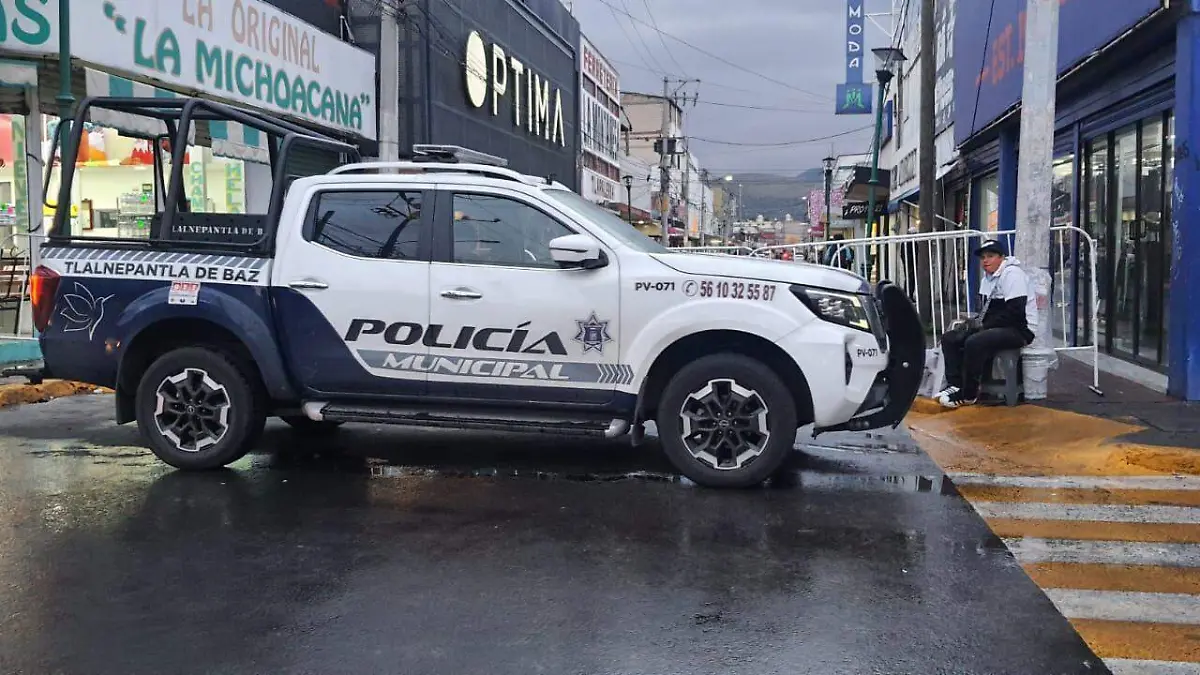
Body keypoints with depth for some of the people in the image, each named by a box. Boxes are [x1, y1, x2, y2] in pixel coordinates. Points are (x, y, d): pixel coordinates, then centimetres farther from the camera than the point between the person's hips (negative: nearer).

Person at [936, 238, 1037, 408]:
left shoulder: (1012, 274, -15)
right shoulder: (988, 278, 15)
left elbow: (1015, 312, -23)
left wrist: (985, 326, -18)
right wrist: (977, 323, -1)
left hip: (1019, 329, -10)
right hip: (996, 328, 10)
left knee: (974, 342, -32)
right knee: (949, 338, 1)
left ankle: (968, 394, -20)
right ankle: (955, 385, -5)